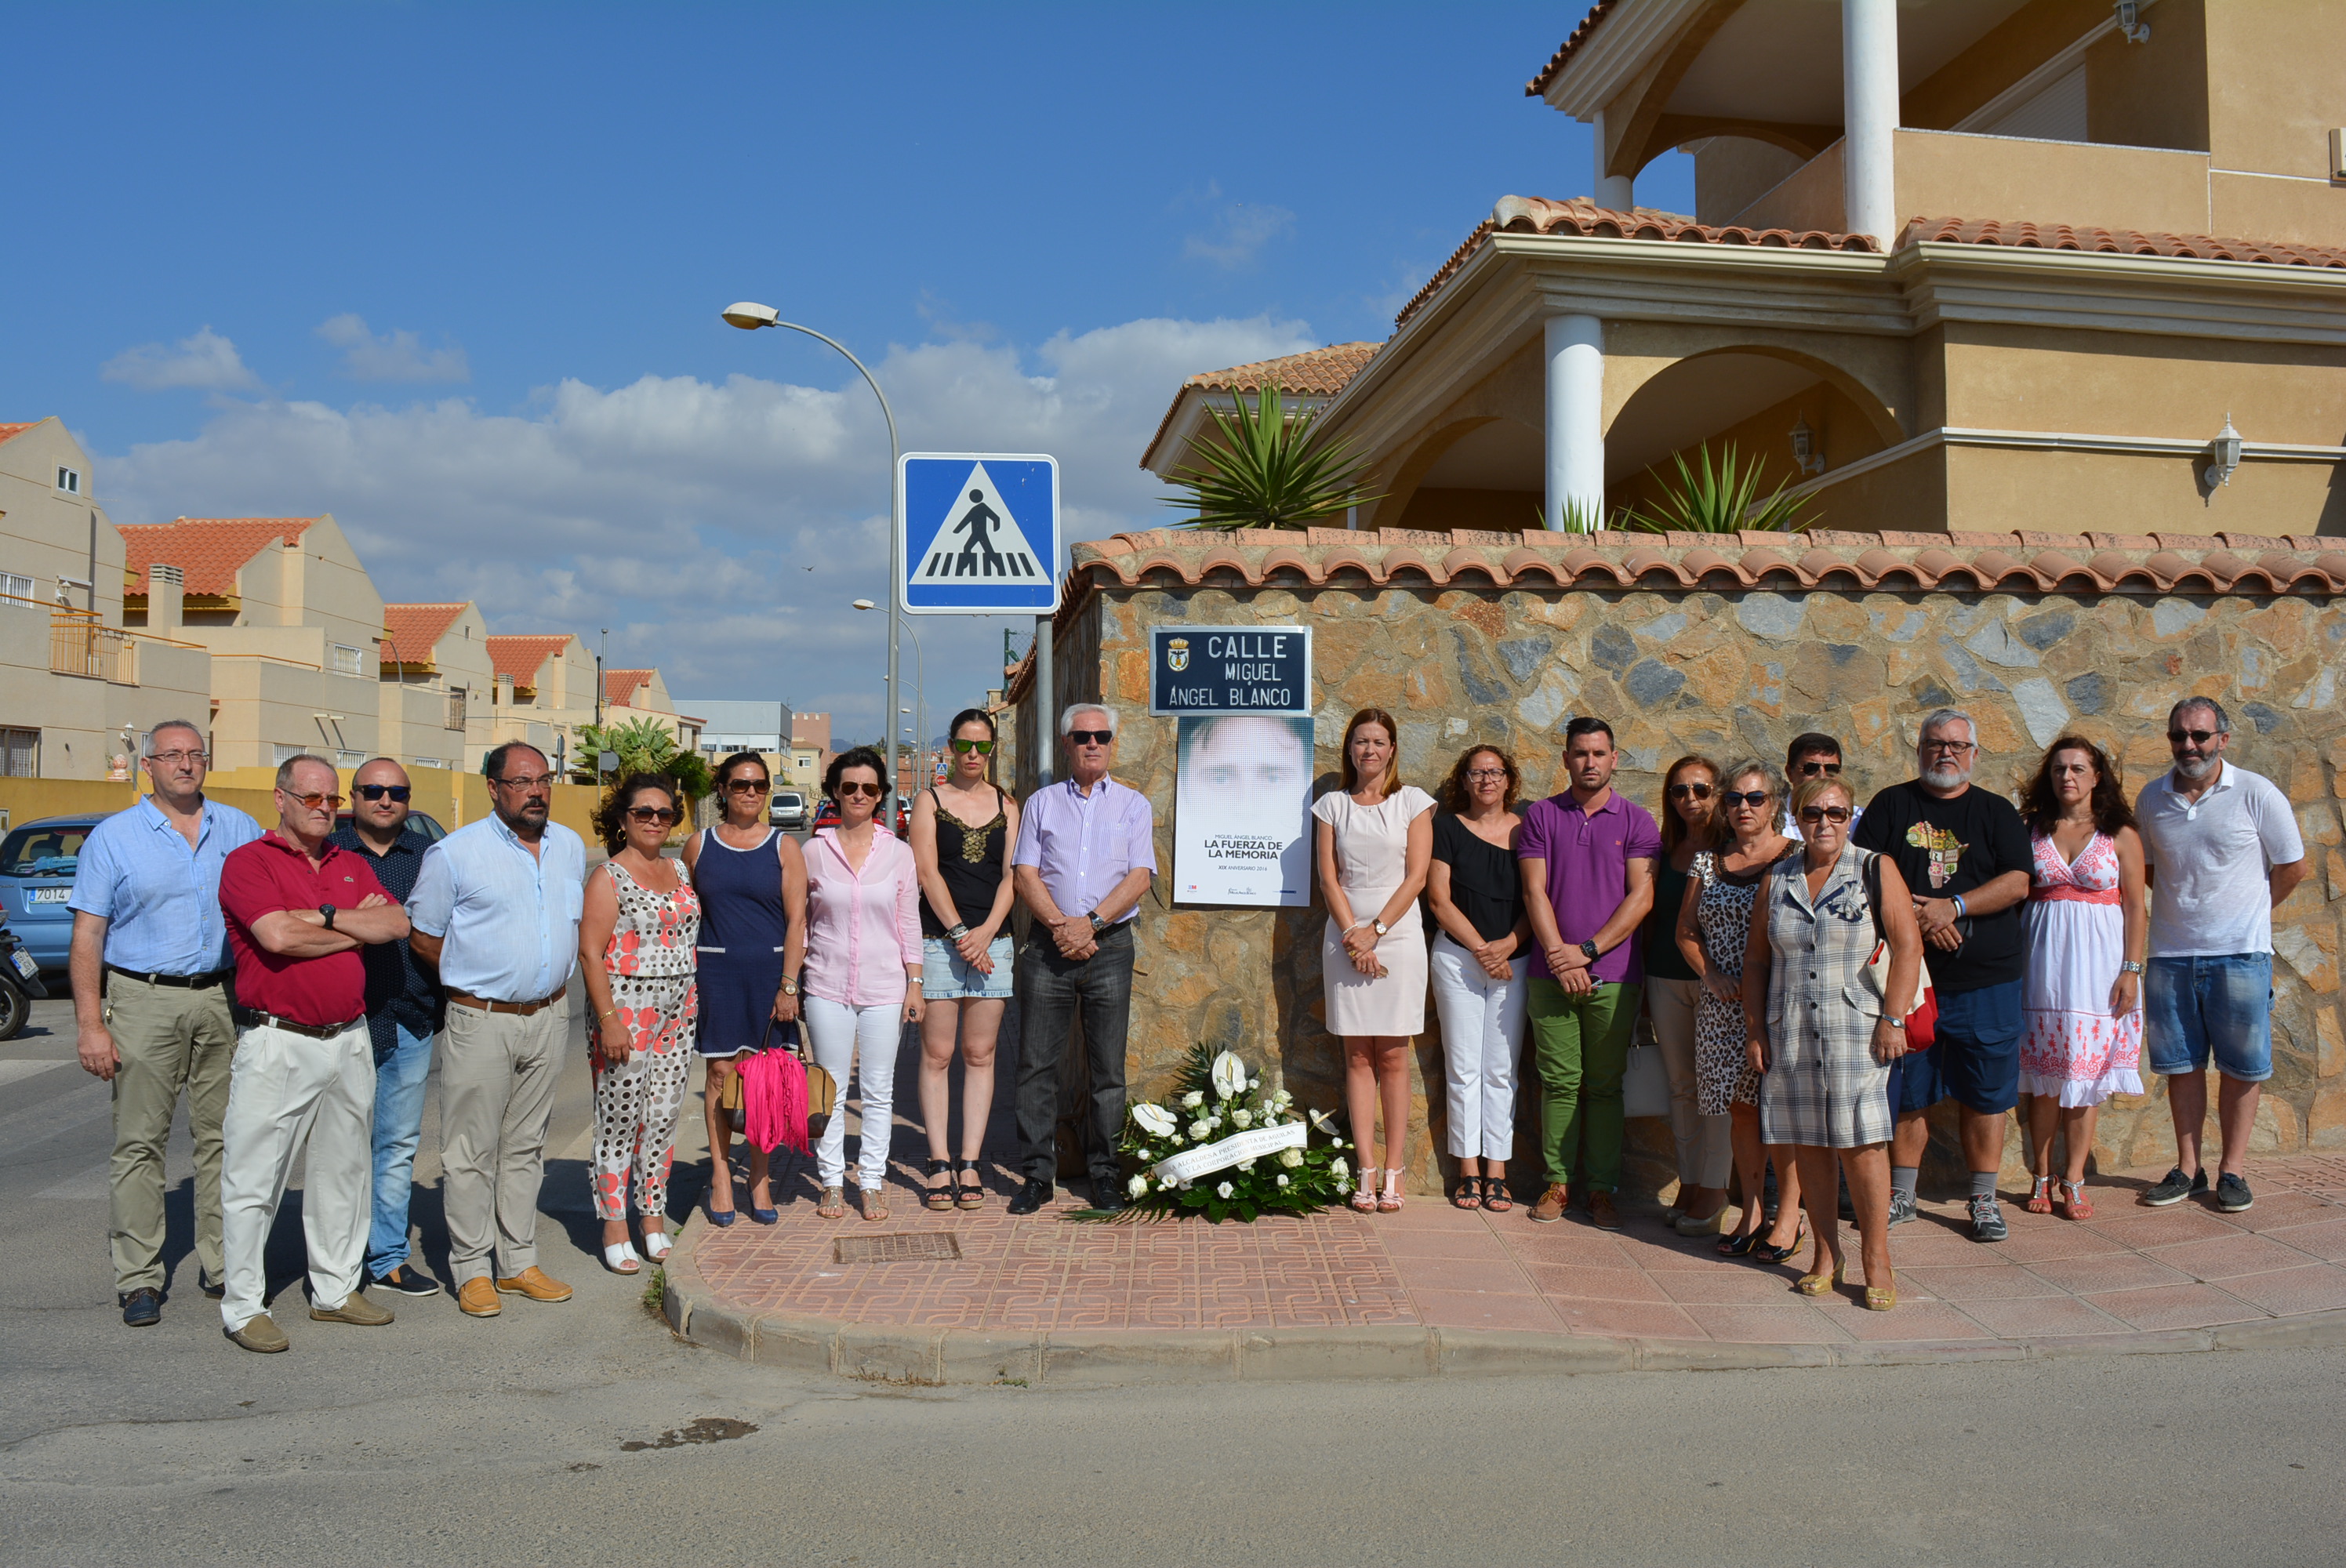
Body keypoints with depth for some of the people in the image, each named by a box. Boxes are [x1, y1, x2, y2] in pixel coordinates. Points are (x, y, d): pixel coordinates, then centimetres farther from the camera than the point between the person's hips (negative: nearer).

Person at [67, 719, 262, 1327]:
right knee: (139, 1141, -1)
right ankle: (138, 1278, 6)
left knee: (223, 1136, 6)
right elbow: (87, 937, -1)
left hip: (223, 1000, 2)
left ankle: (222, 1265, 15)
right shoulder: (113, 837, 4)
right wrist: (89, 1023, -8)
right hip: (144, 1002, -2)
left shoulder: (240, 830, 10)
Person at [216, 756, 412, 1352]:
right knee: (254, 1178, -1)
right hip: (277, 1043, -6)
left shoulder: (353, 865, 14)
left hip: (349, 1039, 6)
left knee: (344, 1172, 13)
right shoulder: (249, 861, -4)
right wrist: (357, 929, -5)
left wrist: (323, 916, -12)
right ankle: (243, 1307, 9)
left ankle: (335, 1289, 25)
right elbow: (278, 936, -19)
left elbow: (396, 924, -1)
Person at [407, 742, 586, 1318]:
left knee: (526, 1144, 13)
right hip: (482, 1021, -5)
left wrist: (552, 982, 12)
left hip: (548, 1016, 5)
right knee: (472, 1148, 0)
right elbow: (423, 936, -1)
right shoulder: (454, 853, -7)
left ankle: (520, 1262, 21)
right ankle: (472, 1270, 10)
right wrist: (476, 977, 1)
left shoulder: (570, 847, 9)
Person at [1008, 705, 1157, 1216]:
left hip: (1110, 944, 0)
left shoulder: (1133, 805, 10)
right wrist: (1060, 925, -12)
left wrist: (1090, 923, -13)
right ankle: (1037, 1174, 7)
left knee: (1108, 1067, 2)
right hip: (1048, 944, 1)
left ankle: (1104, 1171, 12)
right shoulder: (1042, 802, 12)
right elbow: (1025, 874, 3)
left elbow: (1140, 876, -1)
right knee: (1037, 1063, -1)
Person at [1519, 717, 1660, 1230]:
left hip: (1613, 975, 0)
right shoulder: (1542, 816, 8)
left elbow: (1641, 896, -3)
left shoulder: (1636, 820, 5)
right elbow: (1535, 890, 1)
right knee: (1559, 1082, 3)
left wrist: (1587, 950, -10)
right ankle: (1558, 1182, 12)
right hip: (1552, 972, 0)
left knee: (1605, 1085, 5)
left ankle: (1602, 1188, 12)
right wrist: (1557, 954, -11)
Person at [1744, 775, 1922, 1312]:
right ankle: (1826, 1256, 19)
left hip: (1856, 1031, -3)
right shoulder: (1777, 879, 10)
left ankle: (1876, 1260, 6)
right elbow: (1756, 958, 13)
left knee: (1861, 1145, -6)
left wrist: (1893, 1019, -10)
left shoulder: (1876, 869, 1)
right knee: (1809, 1146, 7)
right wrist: (1755, 1029, 7)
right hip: (1791, 1034, 3)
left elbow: (1907, 946, -4)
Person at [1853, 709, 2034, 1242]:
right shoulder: (1891, 805, 8)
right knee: (1907, 1090, 6)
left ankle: (1984, 1201, 15)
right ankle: (1902, 1196, 18)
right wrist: (1918, 916, -14)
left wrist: (1953, 907, -15)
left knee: (1985, 1093, 4)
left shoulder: (1997, 812, 9)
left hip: (1986, 978, 0)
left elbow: (2017, 883, -2)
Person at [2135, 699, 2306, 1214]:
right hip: (2169, 954, 3)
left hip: (2239, 953, -3)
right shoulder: (2151, 799, 5)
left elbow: (2293, 867, 4)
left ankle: (2232, 1171, 14)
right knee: (2181, 1064, 8)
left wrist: (2245, 914, 9)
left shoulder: (2257, 794, -5)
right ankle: (2188, 1168, 17)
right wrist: (2185, 906, 11)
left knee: (2241, 1066, 4)